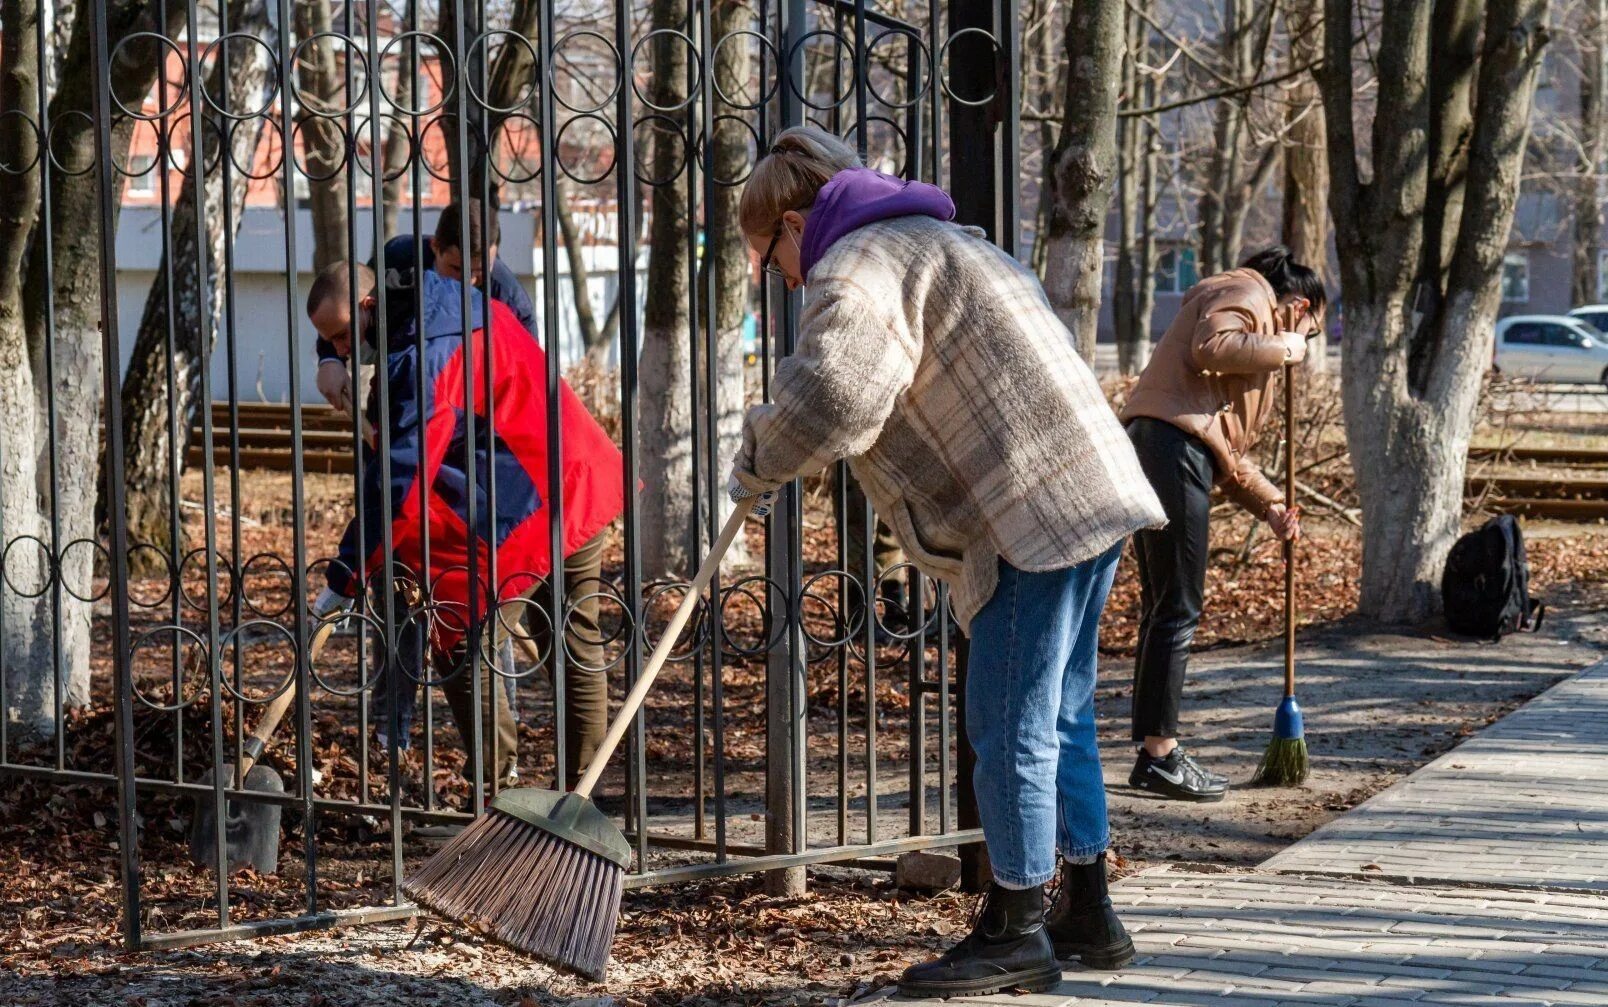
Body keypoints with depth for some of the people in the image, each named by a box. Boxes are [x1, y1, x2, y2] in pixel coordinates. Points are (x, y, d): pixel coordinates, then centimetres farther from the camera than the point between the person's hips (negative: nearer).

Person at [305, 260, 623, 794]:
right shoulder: (466, 304, 11)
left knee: (457, 641, -4)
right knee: (577, 649, 16)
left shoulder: (421, 358, -19)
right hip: (587, 487, 10)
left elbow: (399, 483, -21)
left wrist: (345, 579, -18)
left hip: (523, 512, -10)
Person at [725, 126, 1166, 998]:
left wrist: (757, 464, -6)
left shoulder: (857, 266, -8)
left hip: (1035, 513, -11)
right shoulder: (933, 240, 26)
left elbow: (828, 398, -24)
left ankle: (1015, 933, 3)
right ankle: (1087, 915, 24)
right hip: (1094, 493, 11)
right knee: (1060, 717, 17)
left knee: (1010, 726, -4)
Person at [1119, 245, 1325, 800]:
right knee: (1177, 608, -8)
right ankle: (1160, 754, -7)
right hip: (1171, 442, -11)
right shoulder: (1244, 293, 5)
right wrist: (1281, 350, -4)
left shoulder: (1259, 329, 33)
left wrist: (1271, 506, 24)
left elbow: (1228, 450, 31)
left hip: (1150, 450, 11)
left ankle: (1152, 752, 17)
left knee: (1163, 607, 13)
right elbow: (1209, 349, -18)